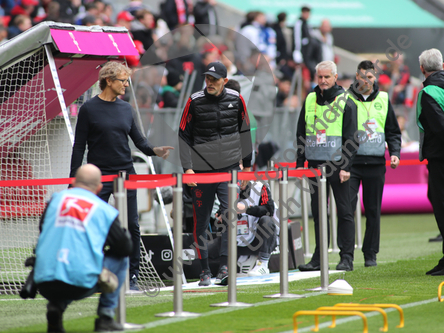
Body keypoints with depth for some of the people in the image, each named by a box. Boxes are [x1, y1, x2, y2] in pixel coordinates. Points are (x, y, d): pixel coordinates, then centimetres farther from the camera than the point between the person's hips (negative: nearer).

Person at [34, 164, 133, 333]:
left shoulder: (56, 198, 14)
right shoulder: (105, 211, 8)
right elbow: (125, 248, 14)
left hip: (45, 286, 3)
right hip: (82, 284, -3)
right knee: (120, 260, 22)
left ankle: (55, 307, 10)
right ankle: (105, 316, 17)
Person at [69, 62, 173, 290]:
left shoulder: (125, 108, 12)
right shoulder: (89, 109, -3)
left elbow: (138, 139, 14)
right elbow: (79, 146, -3)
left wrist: (153, 150, -7)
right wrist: (74, 179, -7)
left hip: (126, 174, 4)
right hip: (99, 176, -4)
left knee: (132, 226, 0)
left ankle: (132, 277, 7)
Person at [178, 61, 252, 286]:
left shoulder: (236, 99, 2)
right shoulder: (195, 102, -4)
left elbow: (244, 131, 15)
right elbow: (184, 136, 0)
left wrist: (247, 164, 17)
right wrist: (187, 167, -8)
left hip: (229, 168, 1)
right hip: (201, 170, -1)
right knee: (201, 221, 3)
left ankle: (225, 267, -10)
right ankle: (204, 270, 12)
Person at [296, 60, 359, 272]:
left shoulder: (346, 102, -2)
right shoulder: (310, 100, 10)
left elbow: (351, 138, -5)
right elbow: (301, 134, 16)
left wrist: (346, 167, -12)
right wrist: (299, 163, 9)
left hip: (337, 165, -4)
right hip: (315, 163, 4)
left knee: (344, 212, -1)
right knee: (318, 212, 6)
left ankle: (346, 258, 2)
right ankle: (318, 258, 10)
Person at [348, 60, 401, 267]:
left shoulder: (383, 99, 9)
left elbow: (393, 131, 16)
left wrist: (395, 153, 2)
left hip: (376, 164, 2)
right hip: (351, 163, -2)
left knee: (373, 210, 6)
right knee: (347, 207, -10)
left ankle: (370, 254, 14)